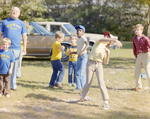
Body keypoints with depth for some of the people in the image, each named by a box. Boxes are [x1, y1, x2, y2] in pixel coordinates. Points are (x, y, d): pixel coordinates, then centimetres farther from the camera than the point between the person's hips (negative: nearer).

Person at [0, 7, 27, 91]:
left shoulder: (21, 23, 11)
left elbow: (24, 37, 10)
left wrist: (24, 49, 3)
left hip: (16, 48, 1)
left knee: (14, 67, 6)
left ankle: (13, 85, 14)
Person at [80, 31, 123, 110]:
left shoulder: (106, 50, 17)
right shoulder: (99, 43, 3)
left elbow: (106, 63, 11)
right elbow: (104, 40, -22)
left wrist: (108, 54, -4)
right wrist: (115, 40, -38)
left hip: (99, 65, 3)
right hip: (91, 64, -3)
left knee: (101, 82, -16)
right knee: (88, 83, 0)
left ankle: (106, 101, -17)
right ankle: (83, 96, 29)